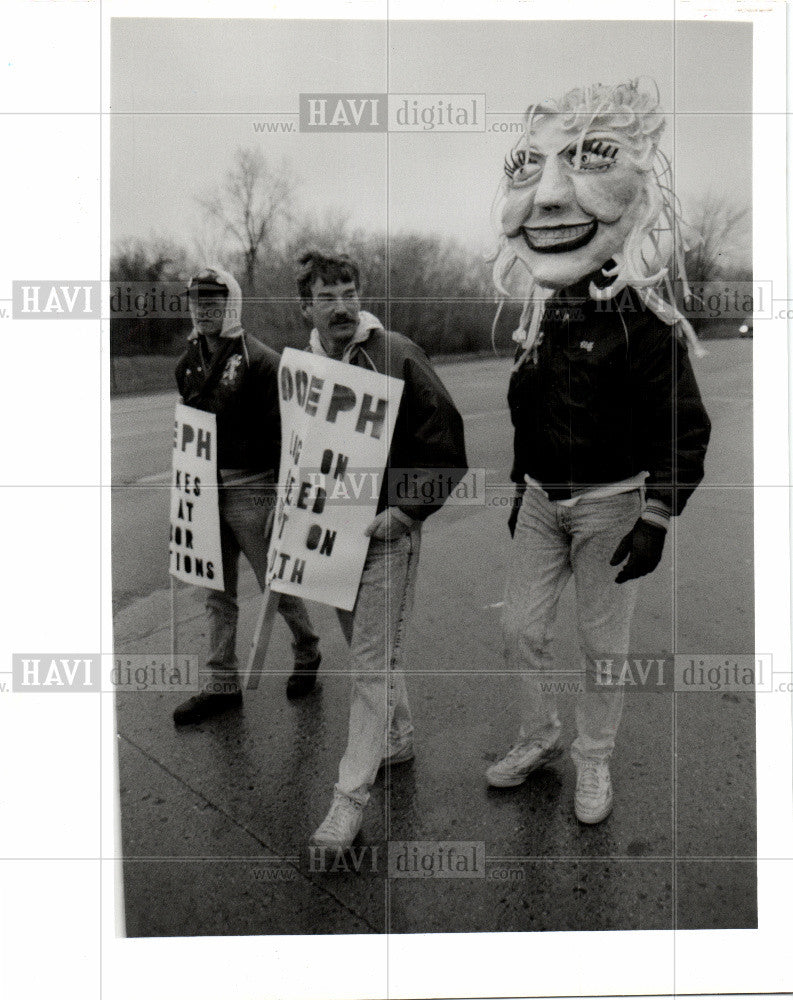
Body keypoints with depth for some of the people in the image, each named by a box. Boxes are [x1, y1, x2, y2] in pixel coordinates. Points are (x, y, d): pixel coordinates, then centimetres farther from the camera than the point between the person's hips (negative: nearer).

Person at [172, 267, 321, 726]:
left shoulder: (259, 360, -11)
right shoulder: (190, 361, 11)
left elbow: (280, 431, -13)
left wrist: (283, 493, -16)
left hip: (250, 489, -7)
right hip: (206, 490, 7)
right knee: (217, 593, 11)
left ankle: (308, 653, 32)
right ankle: (222, 684, 22)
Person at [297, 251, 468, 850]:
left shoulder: (397, 356, -11)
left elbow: (447, 446, -11)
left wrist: (404, 512, -18)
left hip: (387, 531, -6)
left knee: (373, 661, -4)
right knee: (368, 648, 19)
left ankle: (352, 795, 5)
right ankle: (398, 739, 41)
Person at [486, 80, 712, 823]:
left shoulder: (642, 322, -14)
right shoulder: (539, 322, 7)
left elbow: (686, 431, -13)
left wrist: (655, 523, -17)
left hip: (610, 503, -6)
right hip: (542, 500, 6)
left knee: (603, 644, 6)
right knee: (520, 630, 10)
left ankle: (594, 761, 26)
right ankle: (539, 736, 32)